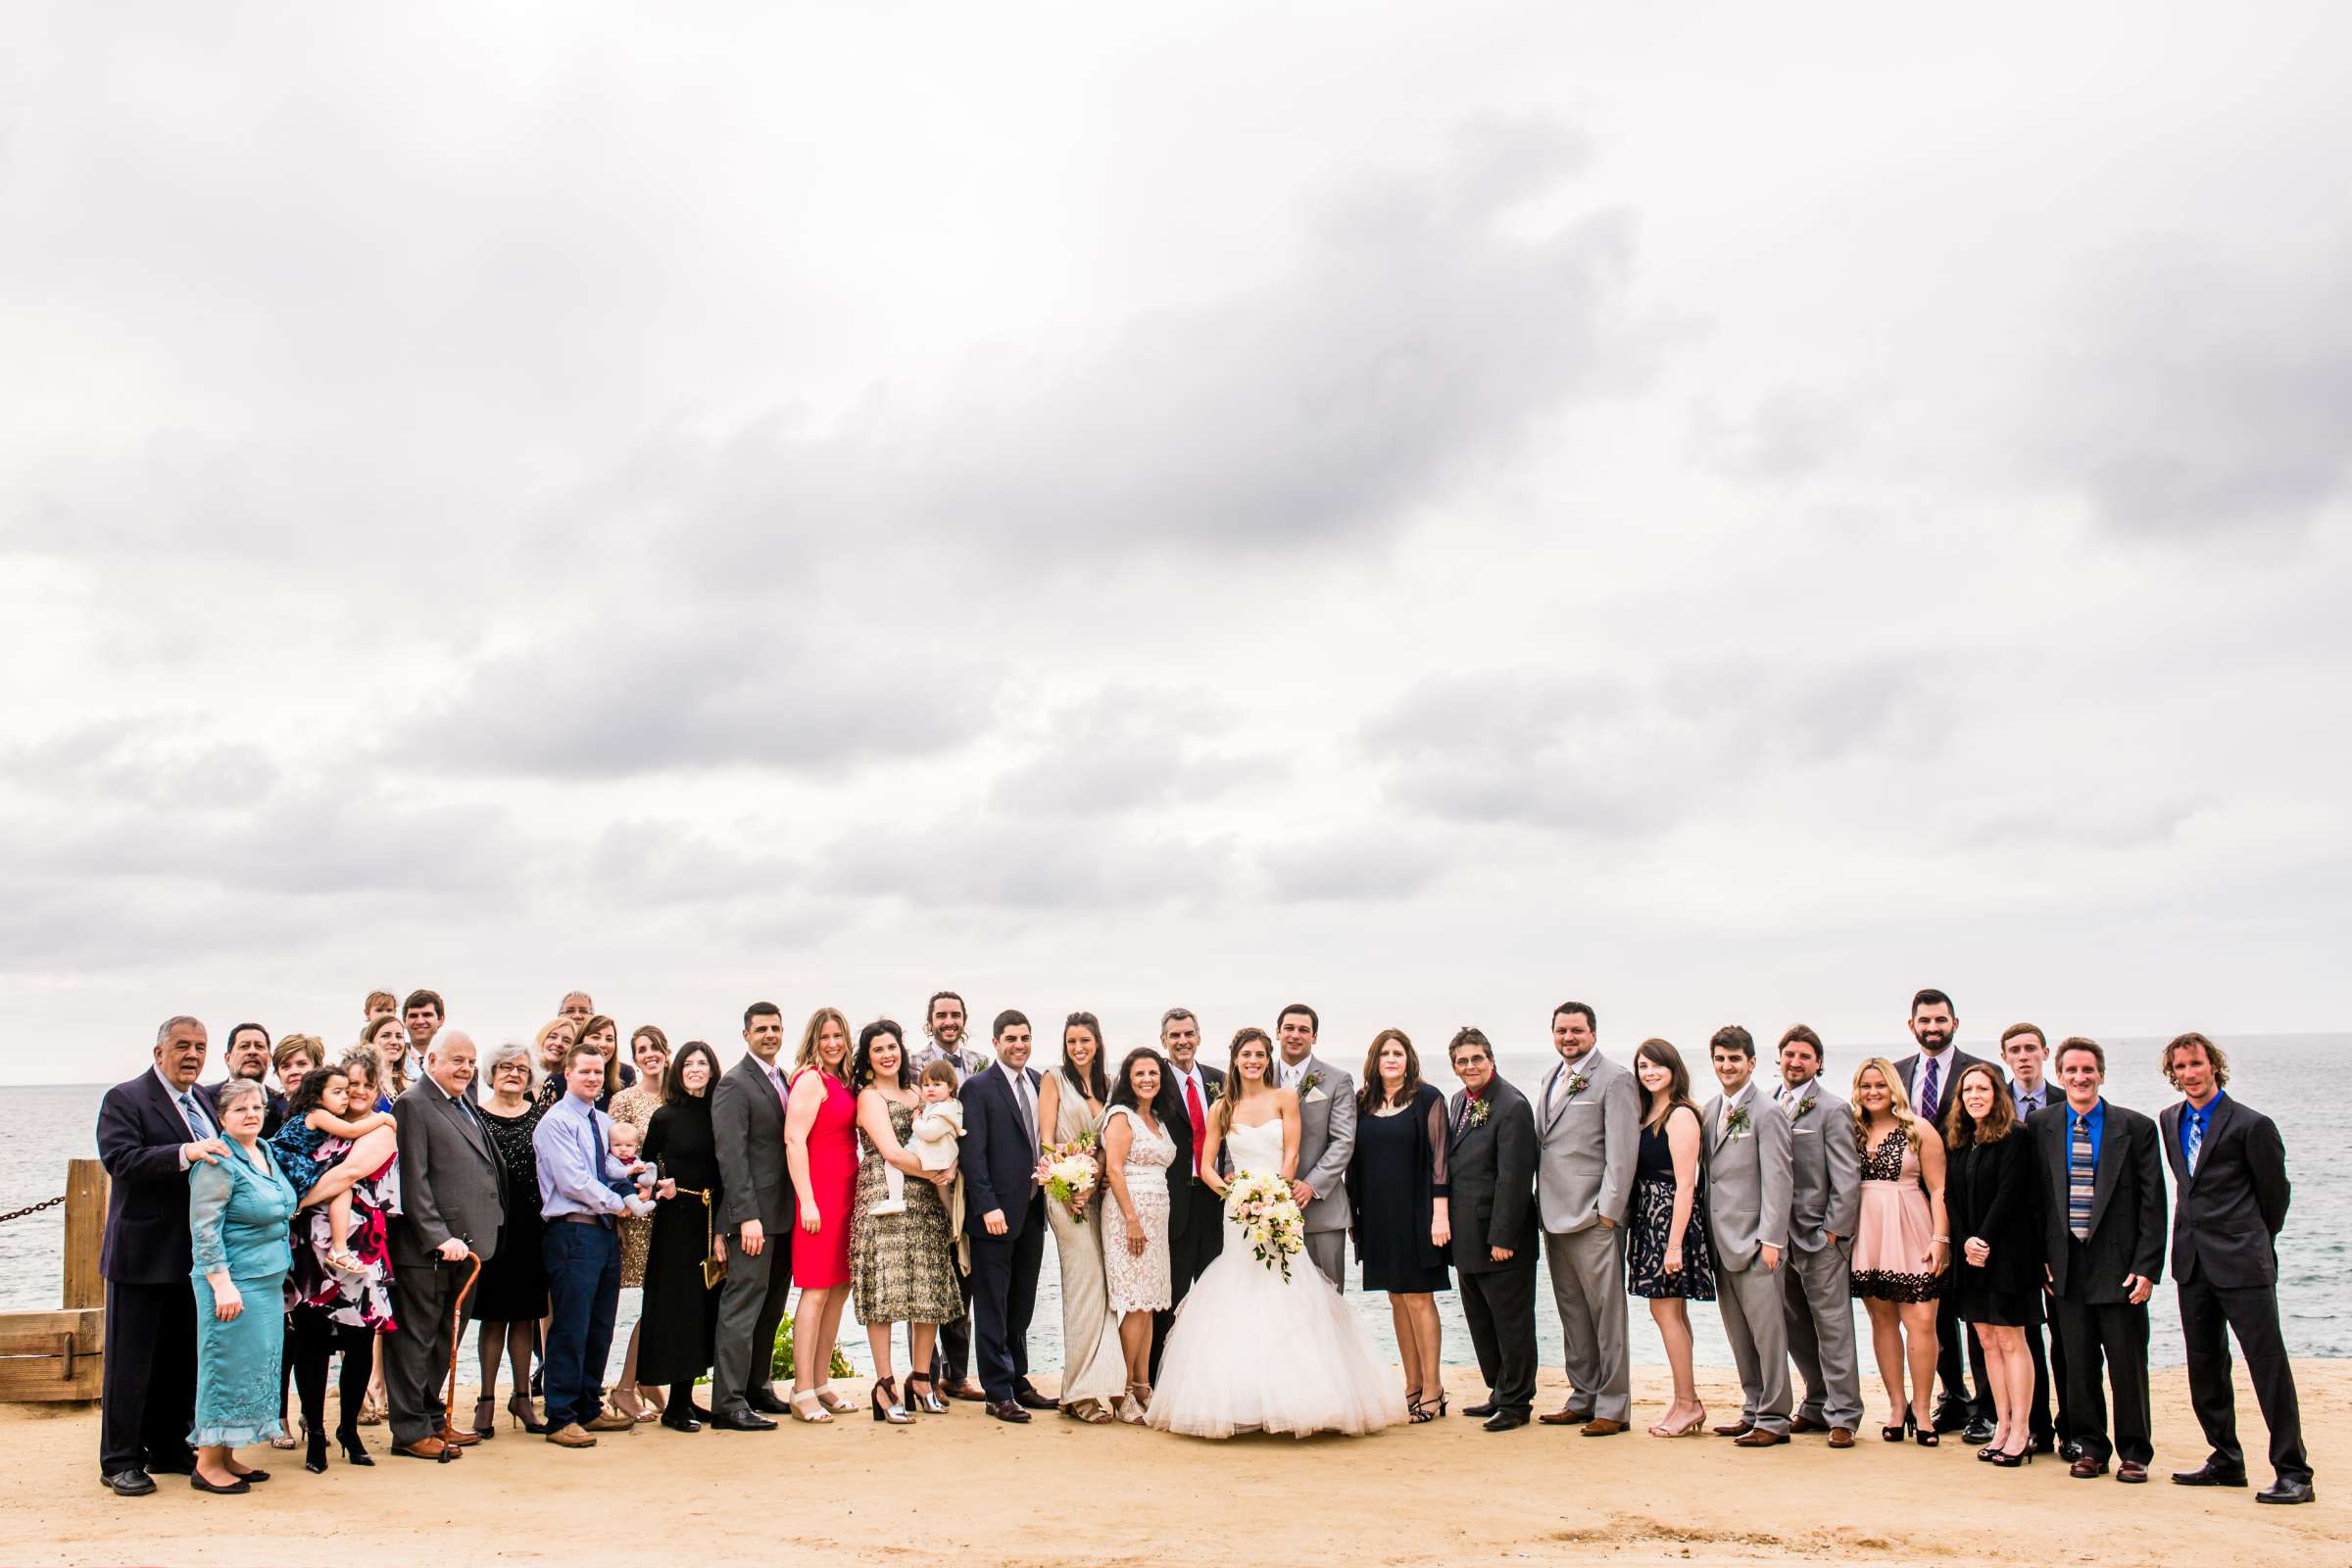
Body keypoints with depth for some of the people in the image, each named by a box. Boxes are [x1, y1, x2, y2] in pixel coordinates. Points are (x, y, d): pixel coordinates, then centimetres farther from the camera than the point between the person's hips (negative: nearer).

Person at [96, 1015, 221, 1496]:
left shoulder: (203, 1099, 13)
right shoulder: (124, 1099, -9)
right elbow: (120, 1158, -24)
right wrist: (186, 1153, -34)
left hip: (192, 1254, 7)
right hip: (142, 1253, -7)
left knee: (182, 1357, 14)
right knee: (130, 1359, 1)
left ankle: (169, 1448, 26)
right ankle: (120, 1460, 10)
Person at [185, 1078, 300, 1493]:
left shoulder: (266, 1153, 12)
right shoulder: (220, 1163, -14)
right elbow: (205, 1229, -18)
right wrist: (222, 1284, -22)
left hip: (268, 1281, 9)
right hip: (234, 1283, -9)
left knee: (258, 1366, 12)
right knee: (229, 1365, -4)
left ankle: (226, 1456, 21)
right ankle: (207, 1464, 6)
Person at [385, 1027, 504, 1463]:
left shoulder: (464, 1105, 17)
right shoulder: (412, 1105, -10)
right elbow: (413, 1183, -16)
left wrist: (471, 1238, 14)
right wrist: (440, 1238, -22)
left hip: (461, 1244, 9)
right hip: (424, 1249, -9)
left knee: (444, 1339, 16)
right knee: (415, 1339, 1)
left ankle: (433, 1419, 26)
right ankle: (410, 1431, 8)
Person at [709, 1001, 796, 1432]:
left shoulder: (783, 1081, 16)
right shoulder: (734, 1084, -9)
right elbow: (731, 1154, -15)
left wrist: (799, 1207, 8)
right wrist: (747, 1217, -21)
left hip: (783, 1215, 8)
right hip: (755, 1216, -8)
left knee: (771, 1307, 14)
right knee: (742, 1307, -7)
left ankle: (757, 1388, 24)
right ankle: (729, 1404, -4)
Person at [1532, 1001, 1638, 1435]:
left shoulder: (1615, 1080, -7)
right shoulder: (1552, 1077, 16)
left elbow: (1622, 1152, -12)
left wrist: (1608, 1211, -16)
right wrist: (1543, 1204, 13)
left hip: (1594, 1218, -8)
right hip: (1555, 1215, 8)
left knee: (1606, 1311, -2)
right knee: (1571, 1311, 13)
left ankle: (1614, 1406, 5)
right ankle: (1583, 1397, 22)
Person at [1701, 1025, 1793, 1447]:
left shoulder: (1767, 1112, -8)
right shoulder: (1711, 1110, 13)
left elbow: (1777, 1181, -12)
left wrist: (1771, 1240, -16)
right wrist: (1709, 1236, 12)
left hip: (1755, 1240, -7)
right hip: (1722, 1239, 7)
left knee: (1766, 1330, -3)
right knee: (1738, 1333, 12)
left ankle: (1773, 1419, 3)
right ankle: (1752, 1411, 21)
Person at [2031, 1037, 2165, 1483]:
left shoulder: (2136, 1127, -1)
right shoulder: (2040, 1126, 4)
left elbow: (2153, 1203, -2)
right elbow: (2033, 1197, 7)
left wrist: (2147, 1267, -8)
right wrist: (2040, 1259, 2)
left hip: (2120, 1266, -2)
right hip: (2066, 1266, 2)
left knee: (2127, 1363, 4)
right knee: (2078, 1364, 7)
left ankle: (2133, 1453, 18)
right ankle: (2090, 1448, 20)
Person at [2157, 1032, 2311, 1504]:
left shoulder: (2251, 1124, -9)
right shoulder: (2170, 1120, 10)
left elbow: (2274, 1193, 1)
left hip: (2241, 1262, -7)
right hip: (2192, 1262, 7)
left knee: (2268, 1363, -6)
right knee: (2205, 1368, 12)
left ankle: (2293, 1472, -1)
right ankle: (2226, 1460, 23)